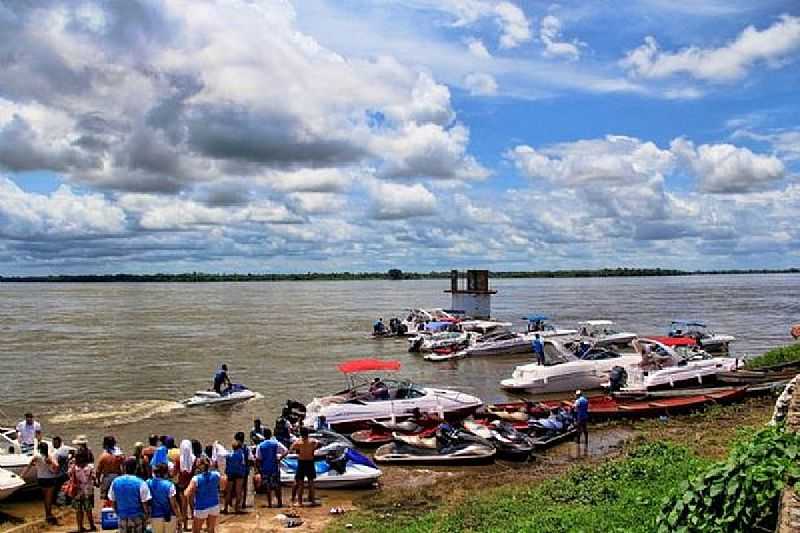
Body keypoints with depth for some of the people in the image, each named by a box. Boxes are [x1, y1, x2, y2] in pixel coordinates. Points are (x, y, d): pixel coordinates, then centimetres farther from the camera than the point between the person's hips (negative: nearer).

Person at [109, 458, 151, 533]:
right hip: (137, 518, -4)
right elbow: (145, 504, -11)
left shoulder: (115, 482, -2)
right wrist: (145, 520, 1)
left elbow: (113, 502, 6)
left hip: (122, 518, 4)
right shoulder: (141, 483, -15)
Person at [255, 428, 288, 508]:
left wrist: (258, 469, 4)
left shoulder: (260, 446, -1)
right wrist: (280, 458, -2)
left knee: (267, 487, 7)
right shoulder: (276, 443, -1)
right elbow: (286, 451, -9)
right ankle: (279, 502, 9)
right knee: (277, 486, 9)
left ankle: (269, 503, 6)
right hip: (275, 468, 0)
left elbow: (257, 459, -4)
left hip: (264, 468, 0)